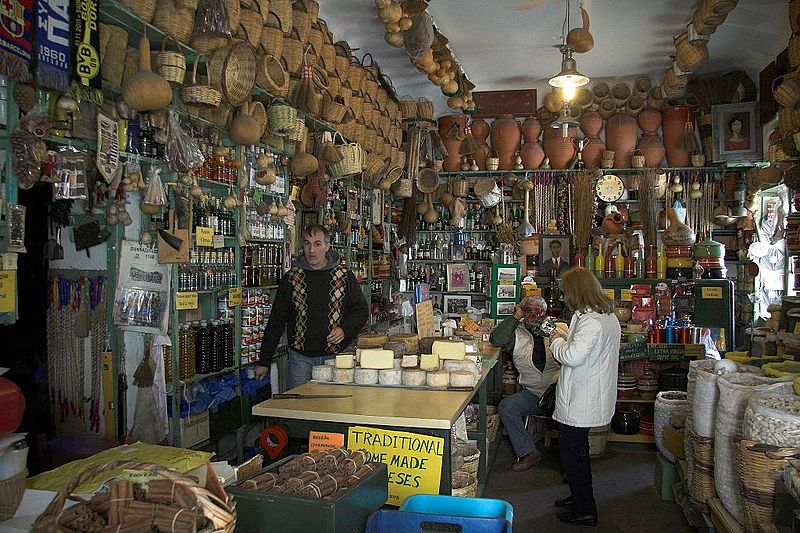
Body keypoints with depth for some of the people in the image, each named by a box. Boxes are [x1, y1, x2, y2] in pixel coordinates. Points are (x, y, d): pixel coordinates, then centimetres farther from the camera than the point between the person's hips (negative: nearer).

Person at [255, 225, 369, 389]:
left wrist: (345, 329, -13)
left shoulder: (344, 276, 1)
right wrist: (264, 362, 3)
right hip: (300, 358, 1)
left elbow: (362, 311, 7)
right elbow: (276, 321, 5)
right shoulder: (291, 278, 3)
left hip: (335, 357, 0)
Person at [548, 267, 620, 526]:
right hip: (590, 398, 10)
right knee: (577, 449, 22)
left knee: (571, 450, 2)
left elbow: (572, 356, -30)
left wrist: (556, 341, -13)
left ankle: (585, 510, 13)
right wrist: (566, 338, 8)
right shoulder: (608, 316, 9)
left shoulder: (590, 321, -24)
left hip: (580, 402, -10)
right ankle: (580, 496, 37)